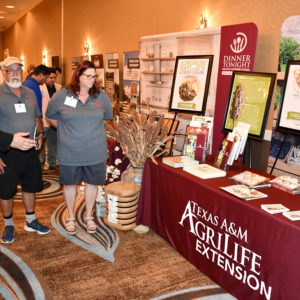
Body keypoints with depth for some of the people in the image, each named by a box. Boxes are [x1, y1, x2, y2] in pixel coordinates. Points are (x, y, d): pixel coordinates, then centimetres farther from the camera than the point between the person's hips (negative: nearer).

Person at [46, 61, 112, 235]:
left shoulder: (101, 97, -1)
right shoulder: (62, 96, -6)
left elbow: (107, 118, 14)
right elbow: (51, 117, 8)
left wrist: (92, 128, 10)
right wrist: (67, 129, 6)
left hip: (95, 152, 1)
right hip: (70, 153, -1)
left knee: (92, 183, 13)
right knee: (70, 184, 13)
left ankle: (89, 217, 34)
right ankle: (71, 217, 34)